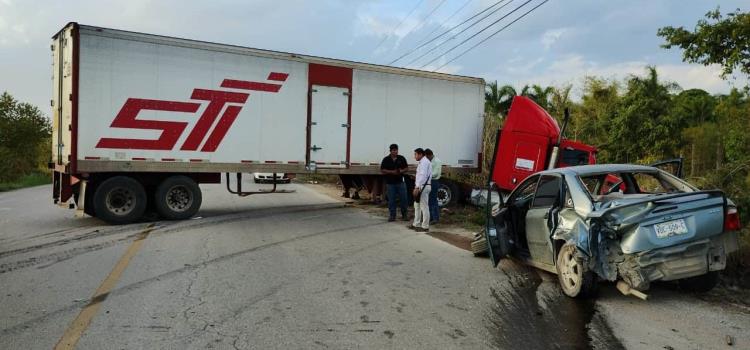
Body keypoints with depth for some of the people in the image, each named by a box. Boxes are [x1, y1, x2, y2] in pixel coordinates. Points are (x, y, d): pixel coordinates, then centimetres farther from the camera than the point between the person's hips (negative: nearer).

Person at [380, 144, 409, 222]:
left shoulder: (401, 158, 5)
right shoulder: (386, 159, 0)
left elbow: (406, 168, 9)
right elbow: (382, 170, -2)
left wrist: (402, 171, -12)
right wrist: (391, 172, -15)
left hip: (400, 182, 1)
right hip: (390, 183, -1)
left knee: (403, 199, 2)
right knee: (391, 200, 3)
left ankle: (404, 215, 15)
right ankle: (392, 216, 12)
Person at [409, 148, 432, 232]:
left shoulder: (424, 162, -15)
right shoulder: (423, 162, 16)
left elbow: (423, 175, -24)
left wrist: (417, 187, -27)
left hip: (423, 186, -11)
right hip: (421, 186, 11)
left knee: (424, 207, -4)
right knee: (417, 205, 17)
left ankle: (425, 227, 2)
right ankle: (416, 224, 26)